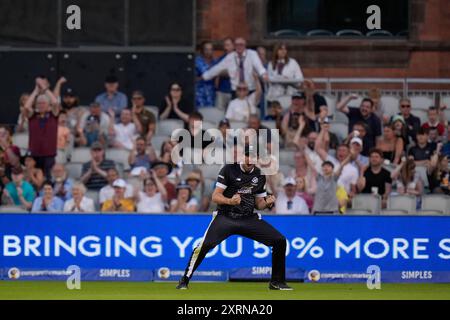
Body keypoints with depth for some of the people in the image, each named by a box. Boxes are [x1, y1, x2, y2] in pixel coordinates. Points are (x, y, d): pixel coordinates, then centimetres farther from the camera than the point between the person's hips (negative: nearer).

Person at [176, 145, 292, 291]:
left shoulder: (260, 176, 8)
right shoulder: (229, 170, -7)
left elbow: (258, 204, 14)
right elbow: (215, 197, -10)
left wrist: (267, 203, -9)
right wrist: (230, 201, -29)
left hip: (249, 219, 4)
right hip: (225, 217, -4)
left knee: (280, 241, -5)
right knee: (205, 245, -26)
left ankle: (277, 282, 11)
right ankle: (184, 281, -9)